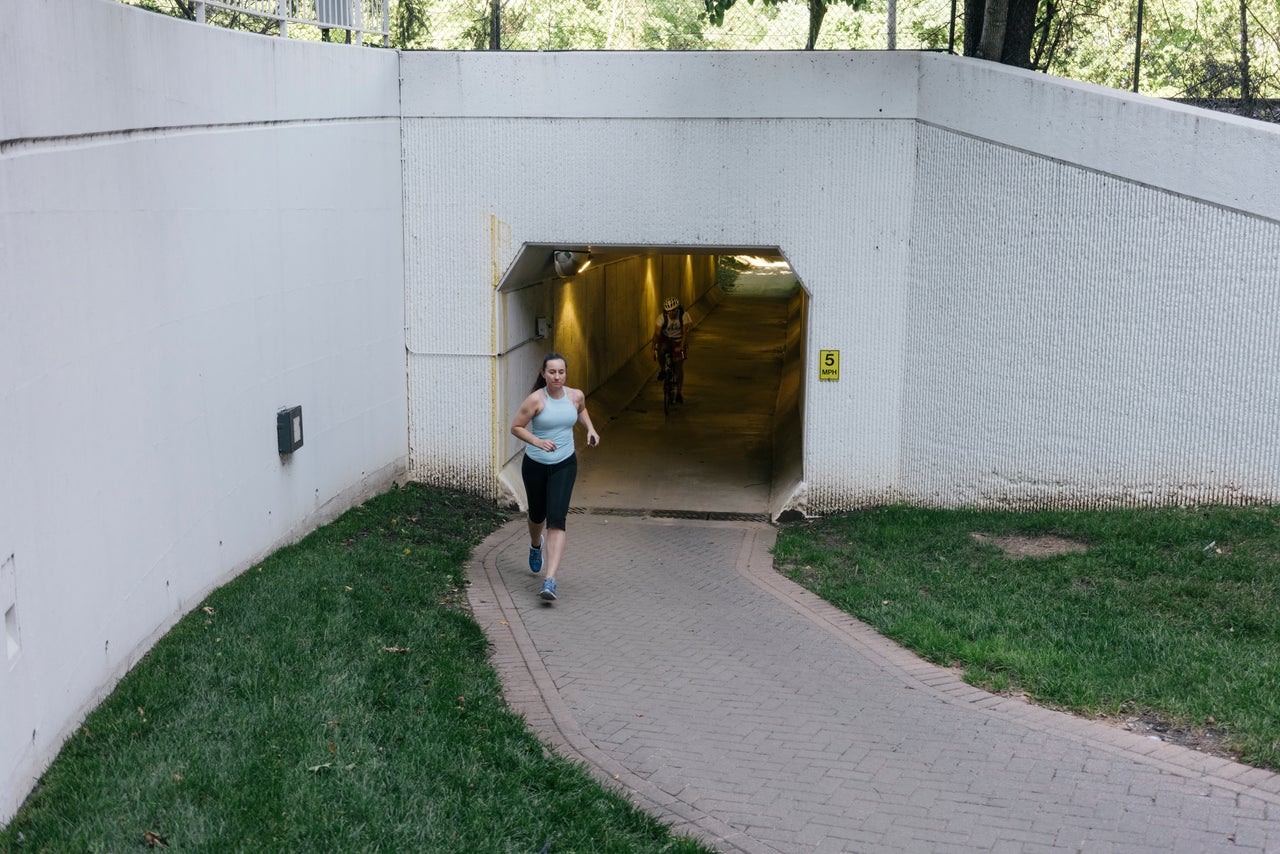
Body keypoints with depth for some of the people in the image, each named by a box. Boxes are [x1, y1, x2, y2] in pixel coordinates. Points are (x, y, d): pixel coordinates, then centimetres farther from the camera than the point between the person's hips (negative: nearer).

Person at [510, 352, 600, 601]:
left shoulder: (576, 395, -4)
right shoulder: (536, 399, -16)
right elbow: (515, 427, -10)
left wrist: (590, 429, 4)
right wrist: (537, 441, -24)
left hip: (564, 465, 1)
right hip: (535, 465, 0)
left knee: (556, 520, -15)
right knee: (537, 514, 20)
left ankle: (550, 582, -22)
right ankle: (536, 545, 59)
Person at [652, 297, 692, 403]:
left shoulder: (684, 315, -24)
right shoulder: (662, 317, -22)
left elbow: (685, 332, -27)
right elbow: (657, 333, -25)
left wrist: (681, 347, -40)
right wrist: (654, 348, -38)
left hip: (679, 341, 0)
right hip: (666, 339, 1)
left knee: (679, 367, -4)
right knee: (661, 349, -34)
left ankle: (679, 393, 9)